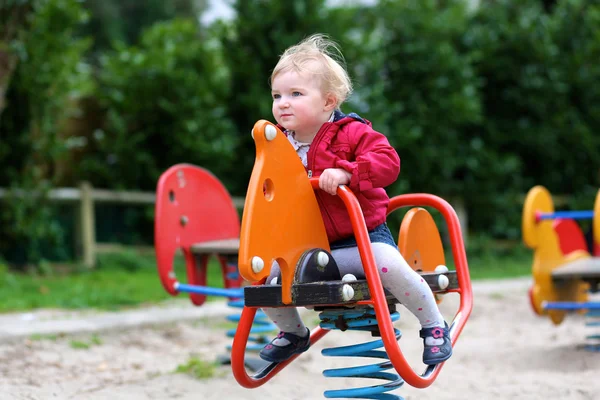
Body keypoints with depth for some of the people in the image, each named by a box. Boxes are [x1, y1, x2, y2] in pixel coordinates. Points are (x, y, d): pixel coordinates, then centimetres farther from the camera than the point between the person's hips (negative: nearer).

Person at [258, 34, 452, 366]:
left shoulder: (351, 133, -11)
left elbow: (387, 160, -26)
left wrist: (345, 172, -36)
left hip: (362, 236, -5)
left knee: (388, 263, -33)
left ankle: (434, 325, -7)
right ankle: (293, 332, 23)